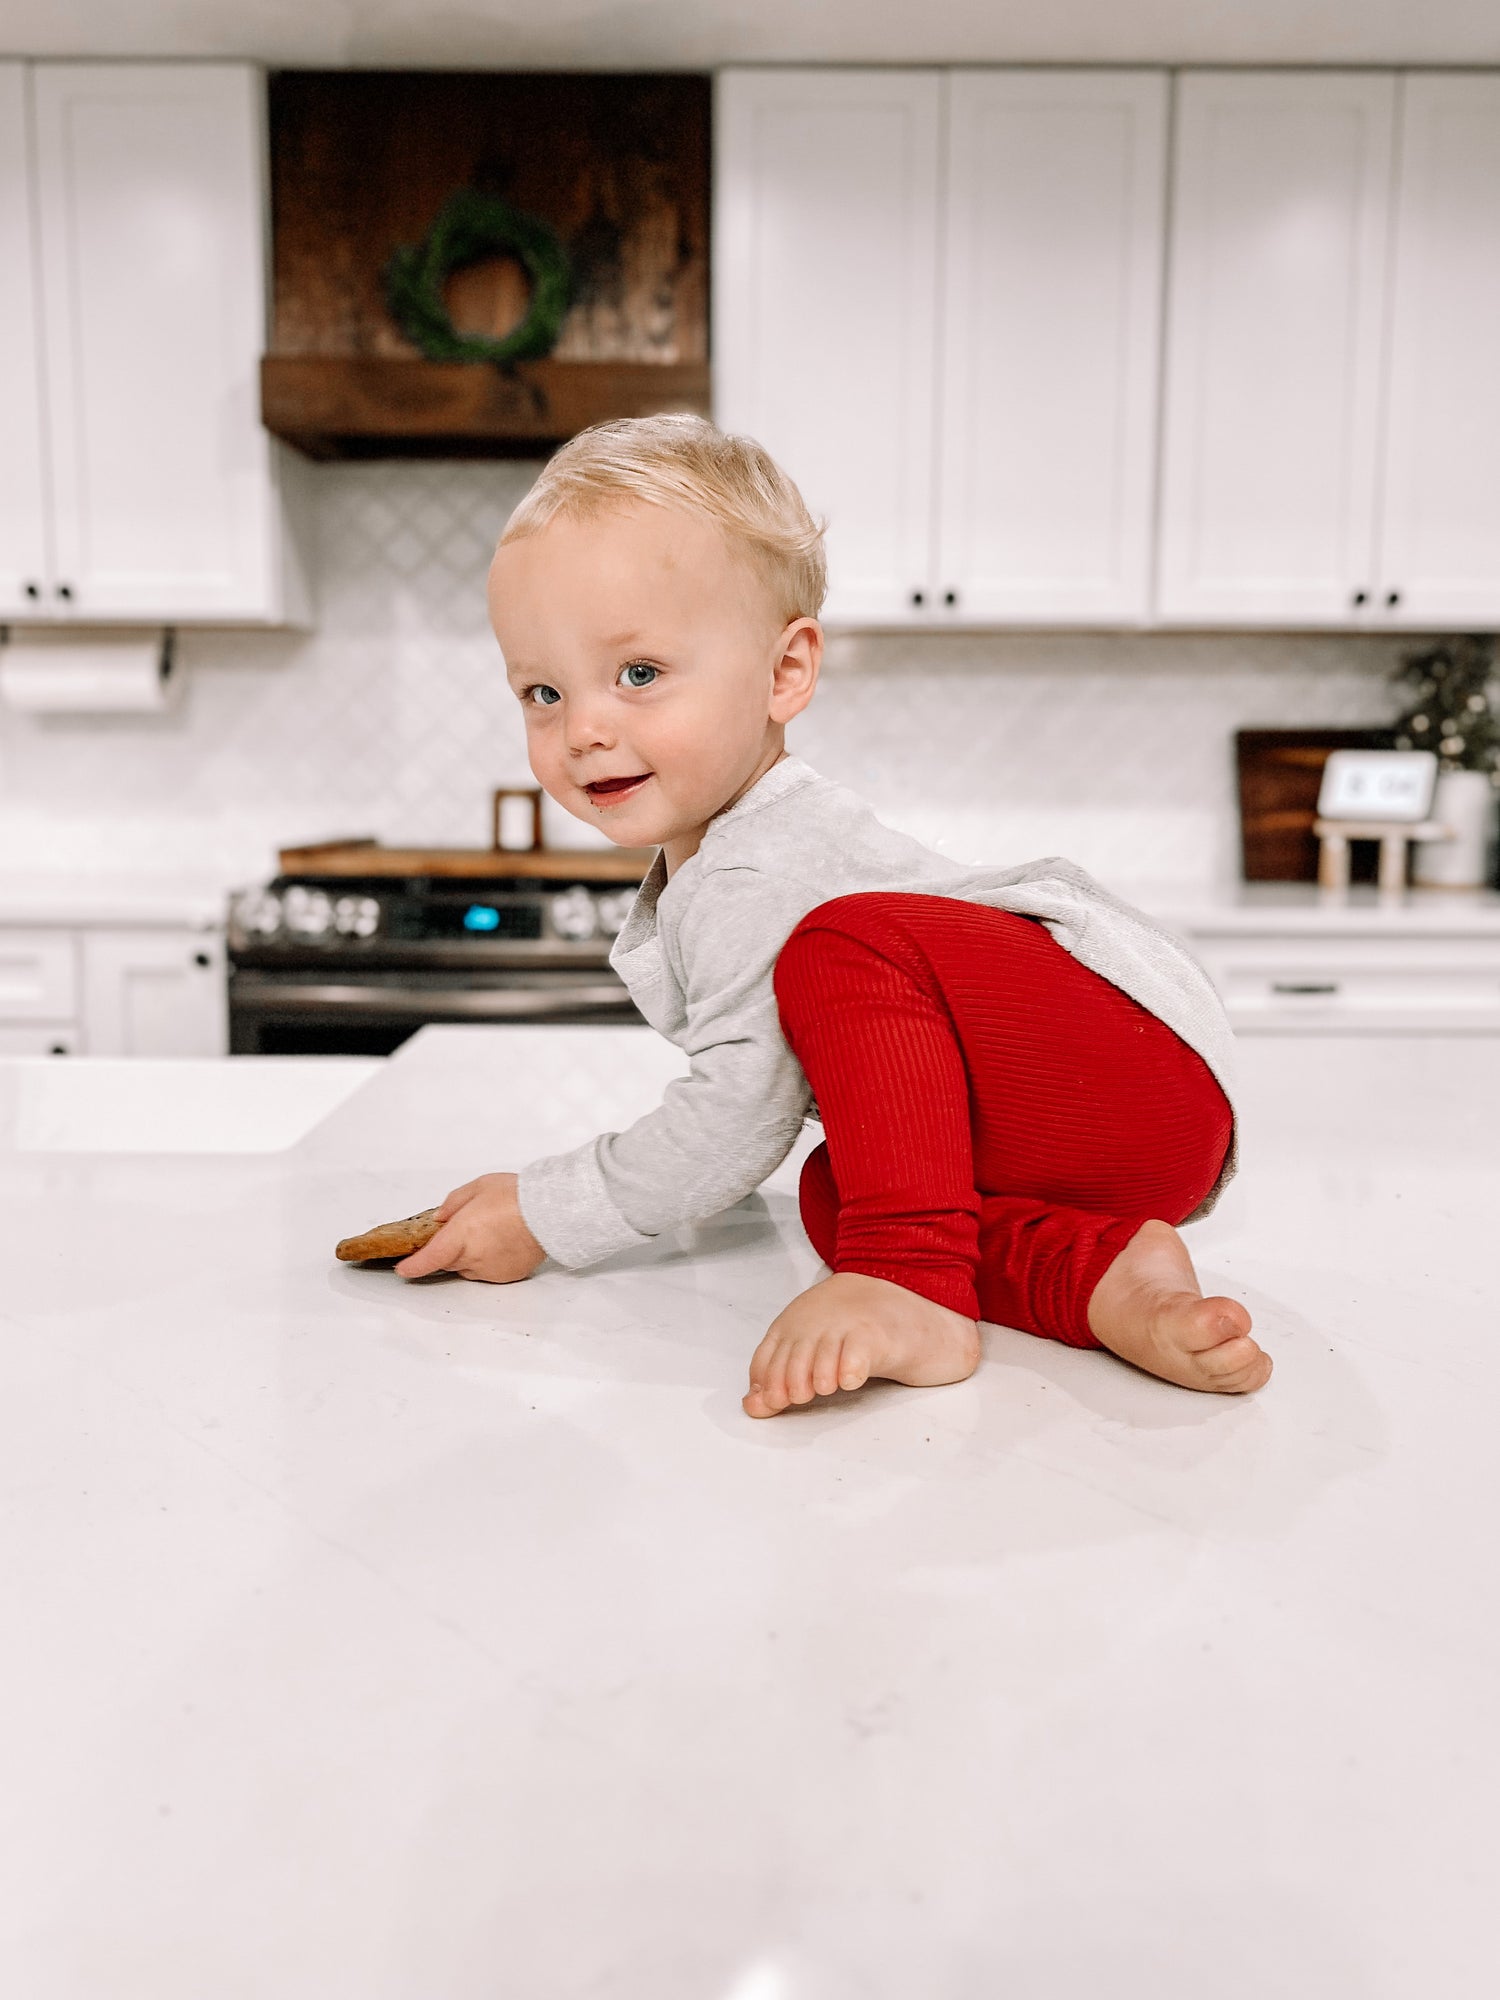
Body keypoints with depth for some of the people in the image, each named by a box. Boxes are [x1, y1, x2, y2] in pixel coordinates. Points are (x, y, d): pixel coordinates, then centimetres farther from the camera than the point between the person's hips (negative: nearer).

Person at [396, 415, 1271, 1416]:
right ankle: (1108, 1275, -16)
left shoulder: (757, 879, -21)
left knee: (844, 953, -28)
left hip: (1149, 1060, -11)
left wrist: (540, 1214, -9)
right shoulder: (715, 856, 12)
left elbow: (740, 1117, -19)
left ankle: (913, 1286, -30)